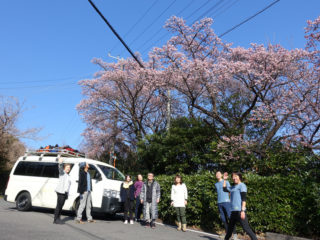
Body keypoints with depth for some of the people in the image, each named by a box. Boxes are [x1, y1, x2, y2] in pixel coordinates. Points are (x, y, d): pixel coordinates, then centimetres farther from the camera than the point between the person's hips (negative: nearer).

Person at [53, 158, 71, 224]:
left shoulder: (68, 176, 24)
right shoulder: (62, 172, 4)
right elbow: (60, 168, -19)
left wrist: (67, 194, 21)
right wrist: (60, 163, -41)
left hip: (65, 193, 7)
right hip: (60, 191, -7)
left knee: (61, 206, 8)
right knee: (59, 206, -9)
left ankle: (58, 219, 14)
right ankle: (55, 220, -6)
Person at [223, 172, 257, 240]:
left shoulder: (242, 185, -5)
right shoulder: (233, 187, 20)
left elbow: (244, 198, -12)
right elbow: (225, 189, 30)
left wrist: (243, 210, -20)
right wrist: (225, 180, 23)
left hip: (239, 211, -8)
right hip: (233, 211, 8)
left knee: (246, 228, -12)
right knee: (230, 228, 19)